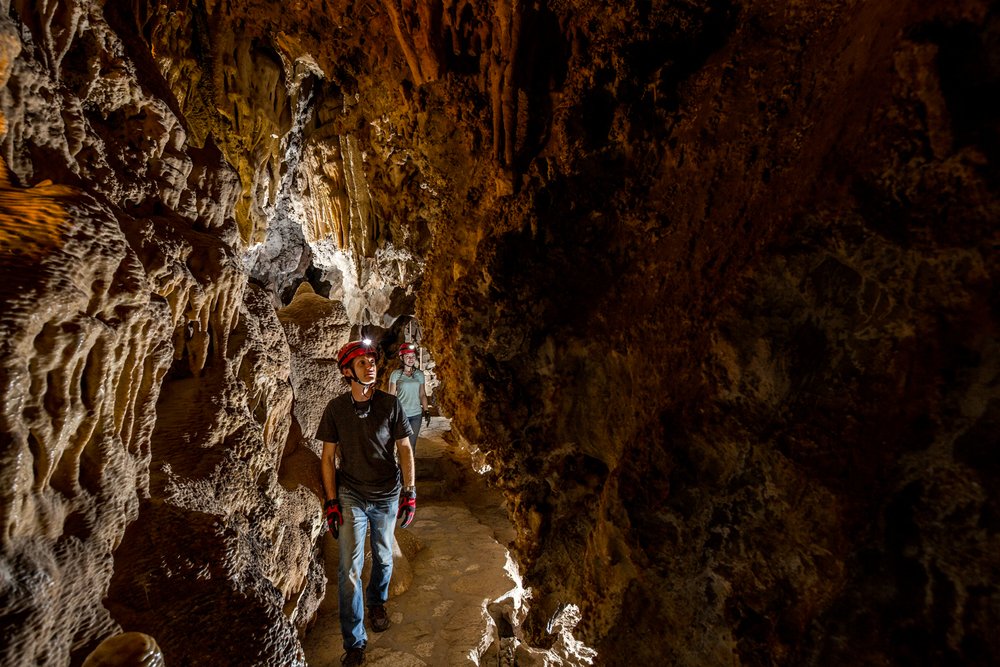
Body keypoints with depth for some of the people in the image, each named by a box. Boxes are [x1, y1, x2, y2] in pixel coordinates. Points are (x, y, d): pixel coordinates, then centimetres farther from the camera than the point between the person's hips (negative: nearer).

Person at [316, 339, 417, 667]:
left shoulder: (390, 404, -9)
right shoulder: (336, 408, -9)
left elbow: (405, 450, -4)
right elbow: (328, 457, -2)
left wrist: (409, 494, -7)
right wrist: (331, 502, -6)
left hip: (387, 496, 1)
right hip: (351, 496, -1)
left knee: (383, 557, 18)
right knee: (350, 569, -2)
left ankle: (377, 602, 48)